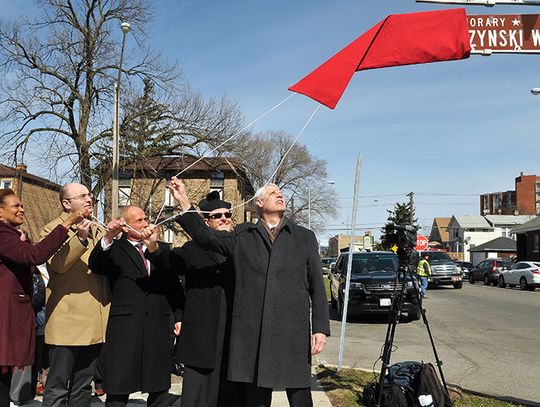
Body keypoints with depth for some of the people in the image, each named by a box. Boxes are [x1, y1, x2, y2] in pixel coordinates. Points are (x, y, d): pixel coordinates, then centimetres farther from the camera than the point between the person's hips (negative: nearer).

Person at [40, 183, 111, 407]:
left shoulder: (96, 230, 17)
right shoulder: (53, 229, -3)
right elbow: (58, 264, -19)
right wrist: (79, 238, -32)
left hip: (94, 321, 7)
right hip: (68, 320, -6)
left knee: (83, 388, 16)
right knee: (57, 389, -1)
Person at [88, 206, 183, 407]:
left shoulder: (162, 249, 14)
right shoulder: (115, 249, 4)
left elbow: (175, 283, 5)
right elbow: (95, 265, -14)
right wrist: (108, 237, -27)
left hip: (159, 327, 3)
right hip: (124, 326, -3)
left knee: (160, 390, 12)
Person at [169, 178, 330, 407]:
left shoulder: (305, 237, 12)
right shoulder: (242, 236, 12)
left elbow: (317, 287, 8)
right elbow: (207, 237, 0)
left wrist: (321, 328, 1)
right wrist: (184, 202, -9)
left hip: (294, 333, 0)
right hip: (252, 334, 1)